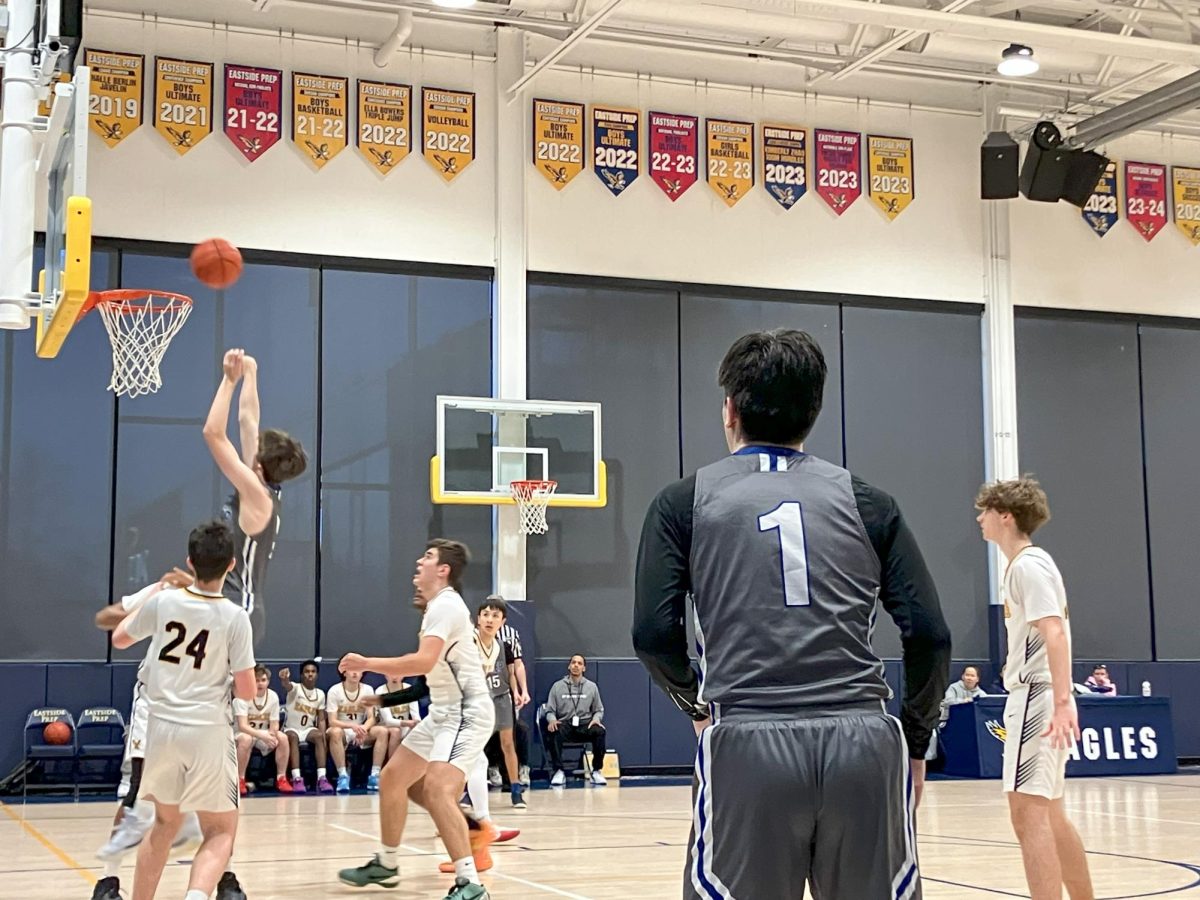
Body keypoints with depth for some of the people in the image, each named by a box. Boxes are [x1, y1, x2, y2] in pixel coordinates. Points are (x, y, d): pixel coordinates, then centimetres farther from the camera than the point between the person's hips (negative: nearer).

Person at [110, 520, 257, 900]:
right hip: (208, 730, -3)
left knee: (165, 822, 24)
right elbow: (246, 691, -7)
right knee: (220, 832, 6)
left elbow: (119, 639, 18)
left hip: (162, 726, 3)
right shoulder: (235, 617, -9)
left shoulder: (162, 601, -1)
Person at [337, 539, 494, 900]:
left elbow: (424, 661, -31)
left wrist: (368, 664, -24)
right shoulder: (438, 605, 16)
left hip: (467, 712, -11)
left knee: (436, 788, -27)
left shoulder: (445, 605, -17)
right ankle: (386, 863, 30)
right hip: (444, 712, 11)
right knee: (393, 777, 15)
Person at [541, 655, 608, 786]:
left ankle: (597, 771, -18)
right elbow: (550, 710, 9)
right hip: (565, 725, -1)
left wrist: (596, 719, -7)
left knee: (599, 731, -33)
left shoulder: (591, 686, 12)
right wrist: (552, 720, -15)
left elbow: (599, 710, 16)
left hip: (585, 725, 1)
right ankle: (558, 771, -26)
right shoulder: (558, 686, 9)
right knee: (553, 733, -36)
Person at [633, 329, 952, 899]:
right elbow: (929, 635, 7)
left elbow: (654, 634, 3)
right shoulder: (864, 500, 13)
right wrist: (916, 740, 19)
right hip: (865, 747, 2)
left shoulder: (683, 502, 9)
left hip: (747, 749, -1)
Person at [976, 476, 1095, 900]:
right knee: (1050, 816, 17)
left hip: (1038, 698, -11)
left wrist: (1062, 702, -31)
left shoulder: (1029, 564, -11)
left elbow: (1055, 633, -22)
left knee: (1028, 814, -15)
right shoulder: (1024, 565, 18)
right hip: (1031, 697, 11)